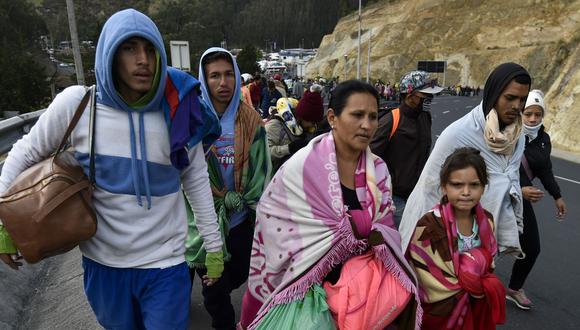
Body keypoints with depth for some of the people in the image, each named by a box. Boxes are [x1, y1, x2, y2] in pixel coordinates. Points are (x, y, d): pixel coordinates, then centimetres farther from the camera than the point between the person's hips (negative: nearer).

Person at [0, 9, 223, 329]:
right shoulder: (75, 103, -12)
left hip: (164, 263, -1)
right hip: (102, 261, 2)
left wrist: (214, 246, 2)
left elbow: (197, 180, -1)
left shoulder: (178, 111, -11)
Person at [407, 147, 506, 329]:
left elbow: (488, 268, 7)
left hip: (479, 308, 5)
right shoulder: (429, 226, -27)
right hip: (443, 312, -5)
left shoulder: (486, 221, -7)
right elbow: (437, 288, -21)